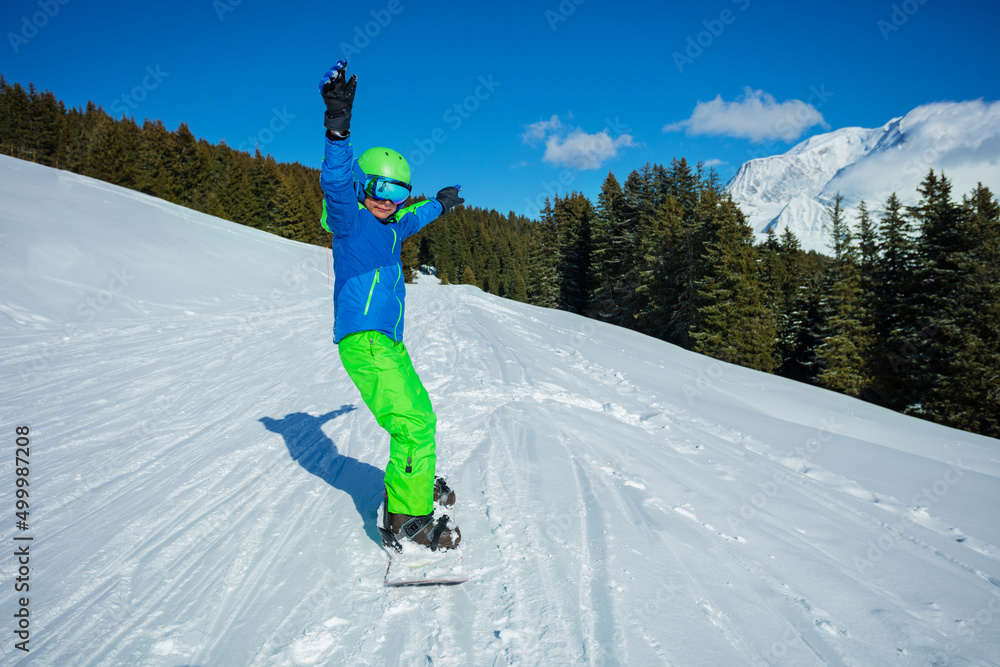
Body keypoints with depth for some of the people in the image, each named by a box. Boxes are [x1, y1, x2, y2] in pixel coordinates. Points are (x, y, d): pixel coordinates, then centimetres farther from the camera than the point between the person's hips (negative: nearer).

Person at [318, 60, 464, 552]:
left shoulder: (388, 226, 19)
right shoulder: (351, 219, -5)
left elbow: (411, 219, 42)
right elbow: (335, 182, -26)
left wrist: (440, 204, 58)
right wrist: (338, 127, -41)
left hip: (387, 341, 10)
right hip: (364, 340, -10)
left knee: (418, 413, 19)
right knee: (413, 421, -17)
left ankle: (416, 483, 37)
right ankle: (406, 521, -12)